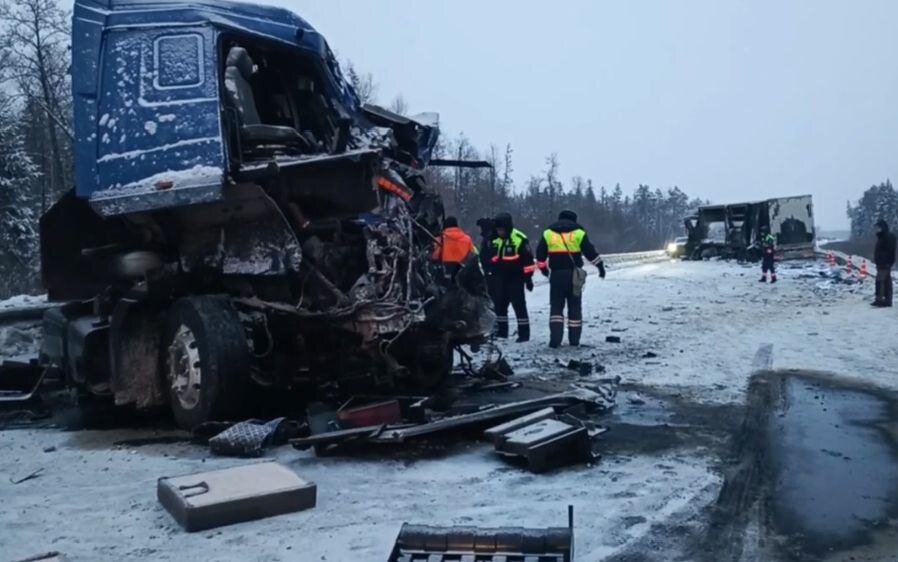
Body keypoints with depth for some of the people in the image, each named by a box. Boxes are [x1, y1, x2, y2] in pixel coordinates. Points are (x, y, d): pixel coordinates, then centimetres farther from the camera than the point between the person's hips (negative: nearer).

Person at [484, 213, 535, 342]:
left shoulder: (520, 239, -12)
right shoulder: (494, 239, 6)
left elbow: (528, 259, -10)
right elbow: (487, 256, 18)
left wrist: (528, 277, -9)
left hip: (515, 279, -6)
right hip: (499, 279, 6)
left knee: (519, 306, -4)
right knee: (499, 305, 10)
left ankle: (524, 333, 1)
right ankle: (502, 331, 21)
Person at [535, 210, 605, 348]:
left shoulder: (548, 233, 5)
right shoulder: (579, 233, 1)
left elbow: (540, 254, 7)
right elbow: (591, 252, -1)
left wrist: (543, 268, 24)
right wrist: (601, 266, 10)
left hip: (556, 274, 1)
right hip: (574, 275, 0)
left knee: (556, 306, 5)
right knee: (575, 307, 10)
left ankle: (555, 338, -8)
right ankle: (574, 339, 12)